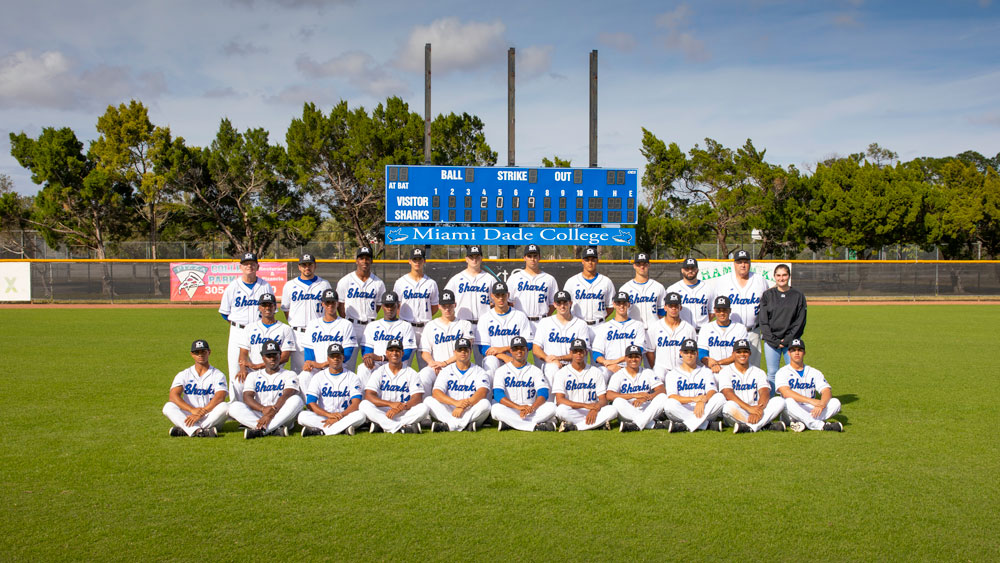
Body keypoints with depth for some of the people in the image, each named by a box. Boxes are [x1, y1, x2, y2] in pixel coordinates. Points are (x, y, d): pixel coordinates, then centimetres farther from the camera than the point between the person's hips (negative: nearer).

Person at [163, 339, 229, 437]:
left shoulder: (218, 375, 6)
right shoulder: (183, 375, 11)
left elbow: (220, 397, -12)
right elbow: (173, 396, -7)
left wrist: (201, 414, -27)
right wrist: (192, 410, -25)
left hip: (211, 419, -1)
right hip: (188, 416, 1)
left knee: (224, 406, -29)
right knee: (168, 406, -23)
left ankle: (185, 430, -33)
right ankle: (198, 431, -44)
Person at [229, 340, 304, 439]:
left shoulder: (289, 374, 9)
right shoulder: (254, 376, 17)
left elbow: (286, 396, -10)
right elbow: (247, 397, -1)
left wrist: (271, 414, -29)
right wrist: (263, 409, -23)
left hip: (281, 418, -2)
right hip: (258, 415, 2)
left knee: (296, 400, -29)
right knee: (234, 407, -22)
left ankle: (261, 430, -37)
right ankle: (274, 430, -37)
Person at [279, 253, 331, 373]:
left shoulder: (324, 285, 10)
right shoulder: (289, 286, 11)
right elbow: (285, 309, 16)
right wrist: (293, 324, 8)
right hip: (298, 334, 1)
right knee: (297, 369, 1)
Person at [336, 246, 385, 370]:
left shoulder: (378, 283, 6)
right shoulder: (345, 281, 3)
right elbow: (340, 304, 8)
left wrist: (369, 318, 6)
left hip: (370, 327, 2)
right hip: (351, 326, -1)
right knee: (347, 363, -4)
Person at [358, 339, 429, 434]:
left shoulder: (411, 373, 6)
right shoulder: (379, 371, 6)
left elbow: (418, 398, -7)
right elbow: (369, 396, -8)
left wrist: (401, 407, -26)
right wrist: (391, 404, -24)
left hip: (404, 413, 0)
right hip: (381, 412, 0)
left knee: (423, 408, -27)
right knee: (364, 404, -28)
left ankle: (381, 426, -30)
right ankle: (403, 428, -35)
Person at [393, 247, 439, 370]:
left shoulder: (431, 283, 9)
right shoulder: (400, 282, 6)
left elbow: (435, 308, 13)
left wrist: (423, 317, 4)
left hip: (425, 328, 1)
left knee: (425, 364, 2)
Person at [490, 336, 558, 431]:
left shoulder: (535, 370, 12)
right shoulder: (502, 370, 7)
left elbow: (543, 394, -3)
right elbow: (498, 395, -9)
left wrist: (532, 408, -25)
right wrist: (518, 407, -24)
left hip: (531, 411, 2)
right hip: (510, 411, -2)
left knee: (551, 407, -26)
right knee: (496, 408, -34)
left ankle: (508, 424, -28)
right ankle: (535, 426, -33)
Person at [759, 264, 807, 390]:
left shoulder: (798, 296, 5)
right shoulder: (767, 295, 6)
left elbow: (800, 322, 1)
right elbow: (763, 321, 1)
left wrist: (787, 340, -8)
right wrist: (774, 341, -8)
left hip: (791, 341, 0)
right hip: (771, 341, 0)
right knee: (772, 373, 2)